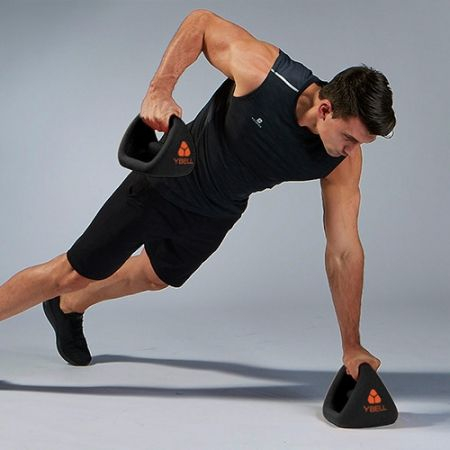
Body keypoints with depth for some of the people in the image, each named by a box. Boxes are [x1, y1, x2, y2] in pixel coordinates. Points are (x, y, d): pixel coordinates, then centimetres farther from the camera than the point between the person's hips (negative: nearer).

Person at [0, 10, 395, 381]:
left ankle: (68, 309, 56)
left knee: (157, 277, 27)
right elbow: (201, 22, -16)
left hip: (215, 215, 5)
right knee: (71, 274, 1)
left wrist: (352, 347, -17)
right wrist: (160, 88, -28)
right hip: (166, 184, -5)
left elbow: (344, 252, -19)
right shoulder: (261, 69, -34)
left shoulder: (344, 164, -24)